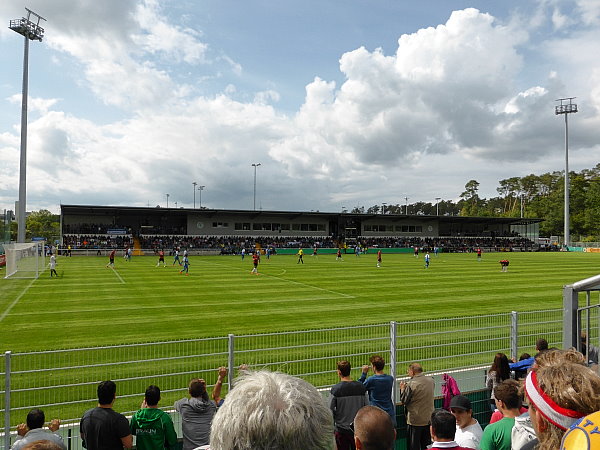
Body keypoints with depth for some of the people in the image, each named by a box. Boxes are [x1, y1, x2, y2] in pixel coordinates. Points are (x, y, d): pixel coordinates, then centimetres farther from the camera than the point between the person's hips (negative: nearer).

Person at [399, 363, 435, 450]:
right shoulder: (431, 381, -2)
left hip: (415, 420, -5)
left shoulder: (411, 384, -21)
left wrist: (402, 389, 1)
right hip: (429, 419, 6)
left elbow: (403, 401, -15)